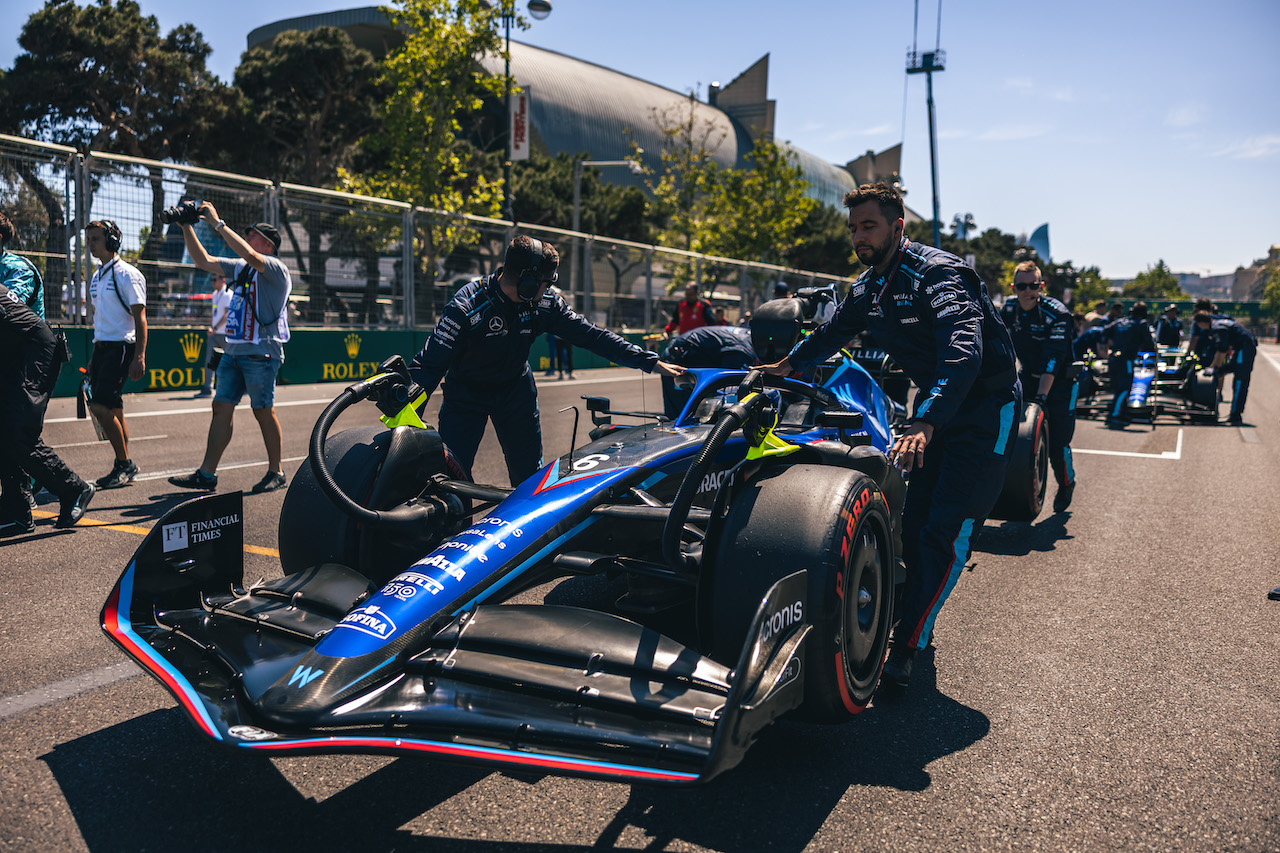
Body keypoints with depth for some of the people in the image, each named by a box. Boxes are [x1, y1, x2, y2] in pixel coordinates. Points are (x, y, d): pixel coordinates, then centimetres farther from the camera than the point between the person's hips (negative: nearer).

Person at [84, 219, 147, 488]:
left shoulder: (127, 274, -9)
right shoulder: (95, 277, 16)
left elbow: (140, 318, -12)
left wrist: (139, 357, -19)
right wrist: (94, 356, 20)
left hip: (121, 347, -8)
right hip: (101, 346, 8)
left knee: (100, 407, -15)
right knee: (113, 410, 8)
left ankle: (125, 464, -4)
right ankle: (124, 467, 14)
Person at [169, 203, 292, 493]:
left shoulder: (276, 268, -7)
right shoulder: (240, 268, 19)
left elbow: (250, 256, -25)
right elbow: (203, 261, 23)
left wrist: (218, 223, -21)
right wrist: (186, 227, 14)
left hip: (261, 352, -8)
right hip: (233, 350, 8)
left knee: (263, 411, -2)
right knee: (222, 407, 3)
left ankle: (276, 472, 10)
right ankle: (207, 474, 4)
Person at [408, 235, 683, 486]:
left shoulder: (546, 304, -14)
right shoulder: (467, 307, -28)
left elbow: (591, 335, -8)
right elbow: (430, 363, -29)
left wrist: (651, 362, -10)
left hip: (516, 390, 4)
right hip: (466, 391, -4)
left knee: (530, 477, 4)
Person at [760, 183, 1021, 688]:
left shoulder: (938, 274, -24)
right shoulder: (868, 289, 3)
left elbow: (964, 353, -39)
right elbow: (832, 333, 23)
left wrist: (926, 423, -51)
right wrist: (787, 367, 31)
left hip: (985, 405, -8)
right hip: (933, 402, 8)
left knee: (946, 531, -13)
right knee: (913, 522, 9)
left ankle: (907, 646, -9)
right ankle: (917, 620, 25)